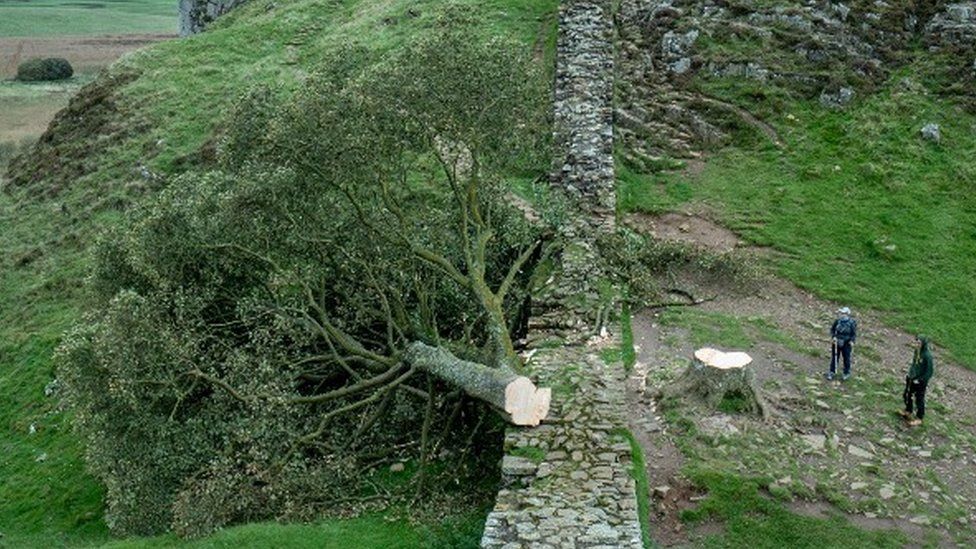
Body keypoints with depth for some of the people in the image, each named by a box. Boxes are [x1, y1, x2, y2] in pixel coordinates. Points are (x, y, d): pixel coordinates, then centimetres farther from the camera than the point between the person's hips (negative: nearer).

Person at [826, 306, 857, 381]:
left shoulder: (852, 322, -9)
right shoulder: (837, 321, -4)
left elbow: (854, 333, -6)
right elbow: (832, 329, 5)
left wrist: (852, 341, -20)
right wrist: (833, 336, -11)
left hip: (846, 344, -2)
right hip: (836, 342, 2)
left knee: (846, 358, 9)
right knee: (834, 357, 10)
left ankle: (847, 373, 26)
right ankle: (832, 372, 22)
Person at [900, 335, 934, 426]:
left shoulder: (927, 355, -28)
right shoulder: (917, 351, -7)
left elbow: (930, 371, -21)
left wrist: (921, 380, -18)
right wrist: (909, 373, 9)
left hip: (920, 381, -7)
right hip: (912, 378, 7)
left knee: (919, 399, 9)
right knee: (907, 395, 23)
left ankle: (918, 419, 27)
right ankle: (908, 411, 47)